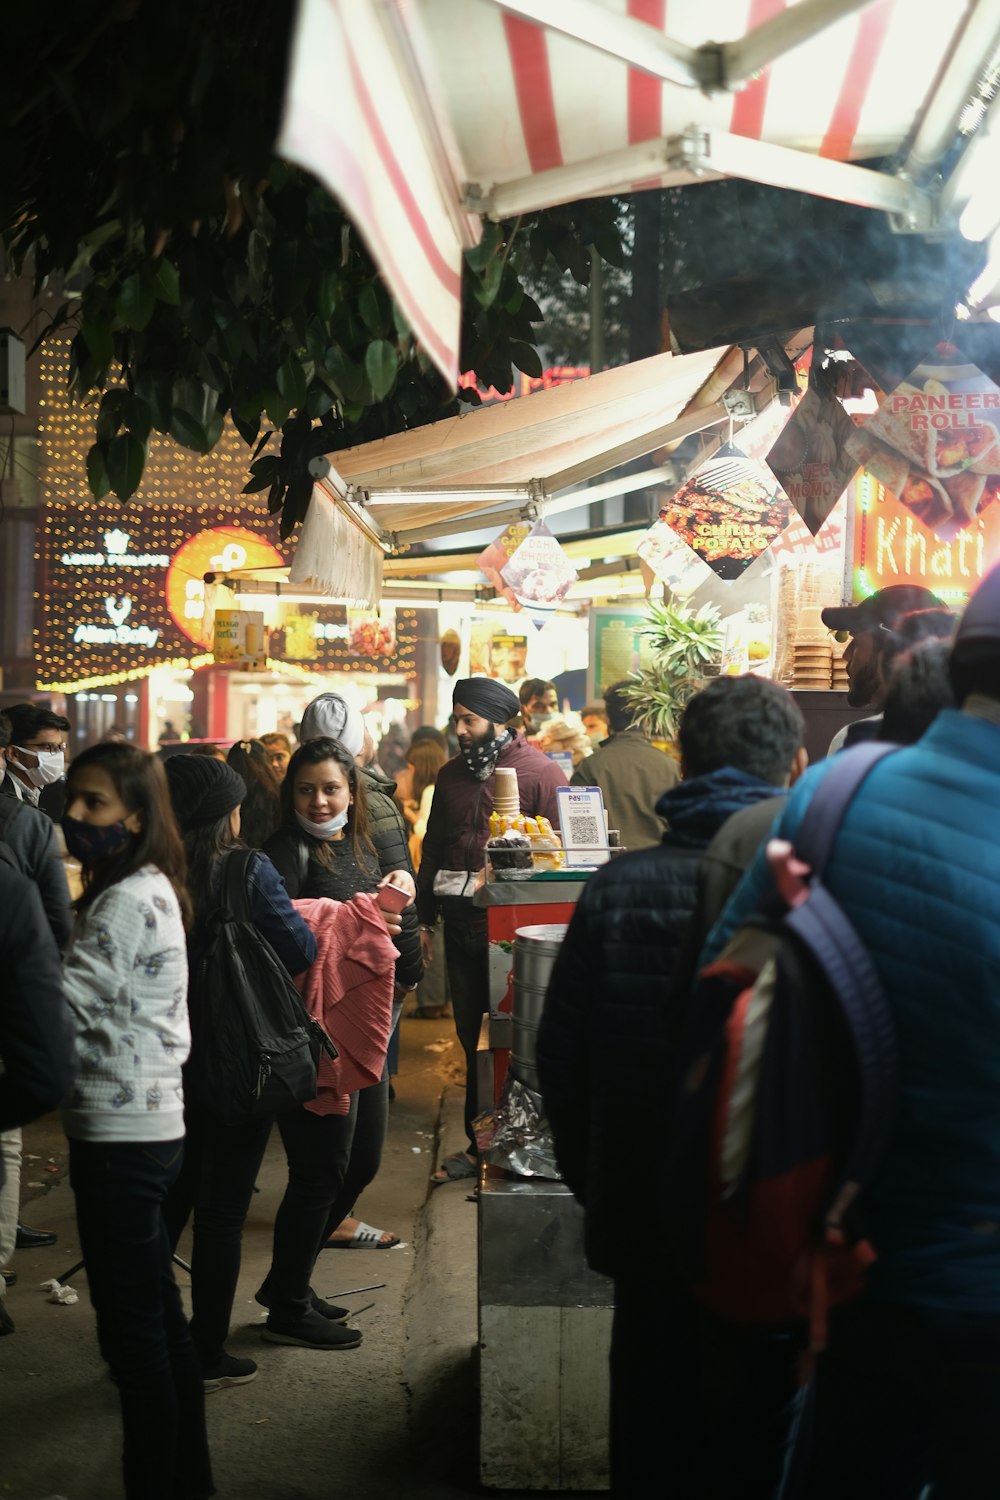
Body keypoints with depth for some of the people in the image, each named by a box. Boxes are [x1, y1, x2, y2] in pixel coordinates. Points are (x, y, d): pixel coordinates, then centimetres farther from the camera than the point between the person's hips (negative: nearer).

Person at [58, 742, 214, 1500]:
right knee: (159, 1315, 17)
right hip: (150, 1123, 10)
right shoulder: (151, 890, 13)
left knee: (132, 1326, -1)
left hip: (119, 1135, -10)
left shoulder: (127, 902, -17)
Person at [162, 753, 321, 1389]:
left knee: (169, 1199, 19)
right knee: (223, 1210, 6)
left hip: (167, 1063, 5)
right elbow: (301, 950, -12)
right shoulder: (246, 871, -17)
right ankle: (208, 1356, 15)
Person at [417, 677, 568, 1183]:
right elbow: (432, 848, 19)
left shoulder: (539, 772, -5)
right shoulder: (451, 774, 14)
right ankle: (479, 1143, 21)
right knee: (472, 1034, 11)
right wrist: (424, 919, 16)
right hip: (460, 924, 6)